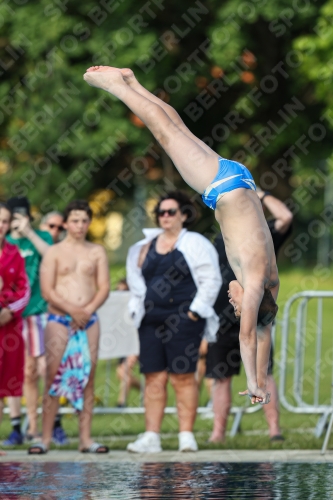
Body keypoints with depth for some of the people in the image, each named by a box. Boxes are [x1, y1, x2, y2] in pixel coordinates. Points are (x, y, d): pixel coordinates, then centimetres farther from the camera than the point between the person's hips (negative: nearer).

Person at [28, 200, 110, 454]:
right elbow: (47, 290, -4)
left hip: (88, 320, 3)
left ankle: (86, 438, 1)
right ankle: (46, 437, -7)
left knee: (87, 378, 1)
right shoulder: (54, 252, 4)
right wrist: (72, 310, -15)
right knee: (54, 376, -7)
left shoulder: (97, 252, 11)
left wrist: (88, 310, -12)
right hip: (59, 320, -3)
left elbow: (104, 287, 5)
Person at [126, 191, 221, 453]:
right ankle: (151, 436, 1)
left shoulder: (195, 244, 0)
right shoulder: (147, 246, 16)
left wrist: (195, 310, -10)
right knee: (154, 379, 1)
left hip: (182, 320, -5)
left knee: (183, 378, -5)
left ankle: (187, 435, -1)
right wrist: (138, 307, 12)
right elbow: (136, 278, 25)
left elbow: (211, 279, -4)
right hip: (151, 321, 5)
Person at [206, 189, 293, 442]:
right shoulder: (219, 243, 17)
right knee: (220, 376, 4)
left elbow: (285, 217, -13)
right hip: (222, 322, 4)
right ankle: (218, 431, 7)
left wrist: (262, 195, -3)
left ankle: (274, 428, -10)